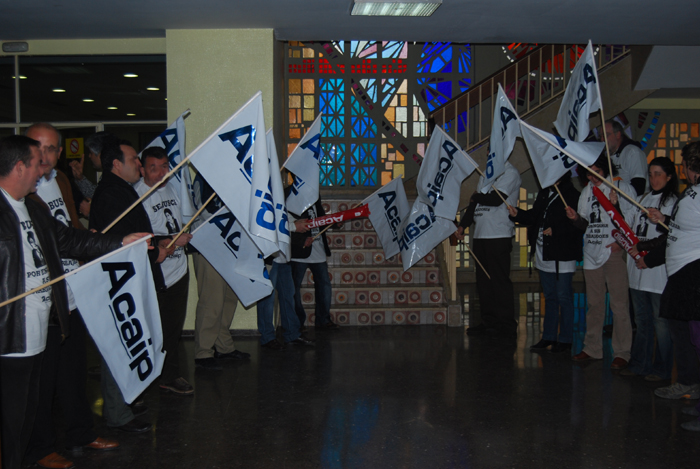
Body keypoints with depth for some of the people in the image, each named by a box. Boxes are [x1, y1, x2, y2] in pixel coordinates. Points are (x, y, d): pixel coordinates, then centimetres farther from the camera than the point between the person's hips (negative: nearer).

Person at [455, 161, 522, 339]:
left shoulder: (510, 173, -4)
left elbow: (496, 199, -17)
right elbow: (475, 203, 21)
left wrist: (475, 197, -1)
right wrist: (462, 225, 12)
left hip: (499, 236, -8)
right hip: (481, 236, 8)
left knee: (500, 281, -6)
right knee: (483, 280, 9)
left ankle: (507, 327, 0)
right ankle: (489, 322, 17)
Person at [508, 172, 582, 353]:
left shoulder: (573, 196, -12)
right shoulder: (544, 194, 13)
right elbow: (534, 217, 17)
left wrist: (555, 230, -21)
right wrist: (517, 214, 2)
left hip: (562, 256, -8)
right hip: (543, 255, 8)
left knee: (563, 297, 0)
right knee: (549, 297, 15)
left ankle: (565, 339, 11)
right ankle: (549, 337, 24)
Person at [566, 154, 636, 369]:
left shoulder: (622, 188, -2)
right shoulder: (586, 191, 16)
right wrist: (576, 218, -3)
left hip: (614, 252, -6)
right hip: (592, 252, 6)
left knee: (619, 304, -5)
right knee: (594, 303, 12)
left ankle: (622, 353, 2)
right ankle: (592, 349, 20)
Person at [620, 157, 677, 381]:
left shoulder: (673, 201, -6)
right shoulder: (644, 198, 17)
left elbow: (670, 236, -13)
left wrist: (642, 248, -14)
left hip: (658, 268, -7)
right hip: (637, 269, 7)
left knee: (661, 321, 0)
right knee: (642, 319, 13)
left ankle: (662, 369, 10)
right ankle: (639, 364, 21)